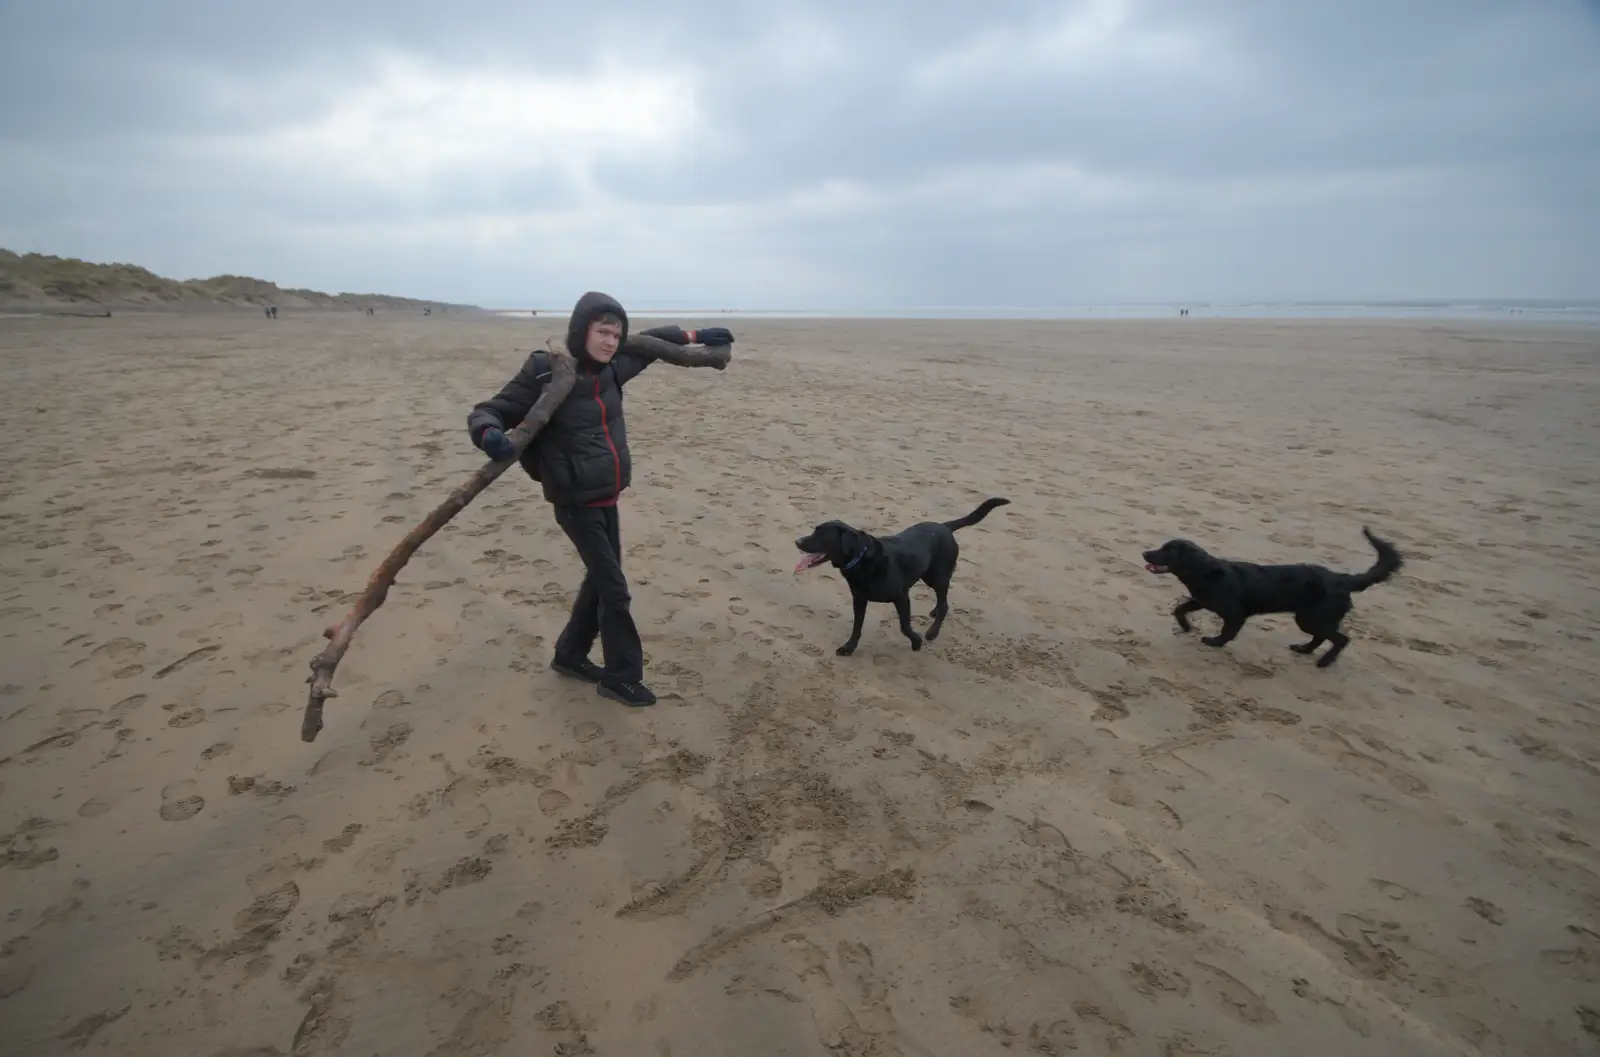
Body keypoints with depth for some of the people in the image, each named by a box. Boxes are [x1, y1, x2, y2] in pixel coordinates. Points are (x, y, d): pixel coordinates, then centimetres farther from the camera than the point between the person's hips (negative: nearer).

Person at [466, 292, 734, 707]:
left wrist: (695, 336, 25)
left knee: (600, 580, 18)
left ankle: (570, 654, 37)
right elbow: (486, 412, -14)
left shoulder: (610, 367, 2)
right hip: (575, 502, -7)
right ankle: (622, 677, 14)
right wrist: (490, 435, -37)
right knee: (614, 588, -3)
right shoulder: (546, 374, -16)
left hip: (607, 497, 7)